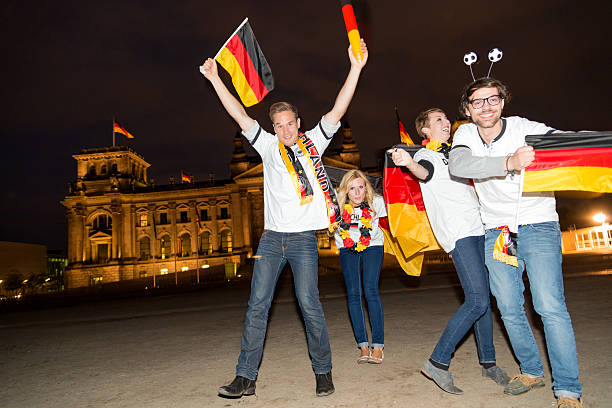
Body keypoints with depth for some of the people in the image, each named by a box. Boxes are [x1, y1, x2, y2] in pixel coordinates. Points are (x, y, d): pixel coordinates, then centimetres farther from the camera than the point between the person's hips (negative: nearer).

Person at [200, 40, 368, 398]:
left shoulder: (313, 143, 7)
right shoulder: (269, 147, 11)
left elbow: (338, 111, -1)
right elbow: (240, 115, 7)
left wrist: (356, 68, -7)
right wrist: (215, 79, 5)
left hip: (304, 238, -2)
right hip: (272, 237, 3)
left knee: (309, 304, -4)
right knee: (257, 305, 2)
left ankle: (323, 372, 14)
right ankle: (246, 378, 11)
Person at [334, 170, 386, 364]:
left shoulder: (376, 202, -19)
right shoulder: (338, 205, -21)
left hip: (372, 246, -1)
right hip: (348, 249, 1)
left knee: (370, 290, -16)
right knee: (353, 293, -8)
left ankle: (378, 346, -9)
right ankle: (363, 346, 0)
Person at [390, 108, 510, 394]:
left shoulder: (452, 154, 24)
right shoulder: (426, 154, 0)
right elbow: (425, 172, -25)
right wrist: (409, 164, -47)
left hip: (478, 230, 8)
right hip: (457, 234, -8)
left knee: (483, 299, 9)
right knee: (476, 301, -16)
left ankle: (488, 363, 22)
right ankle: (438, 362, -8)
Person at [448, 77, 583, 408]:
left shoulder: (524, 129, -9)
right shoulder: (465, 134, -1)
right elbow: (457, 166, -23)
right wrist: (508, 163, -36)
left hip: (538, 225, -3)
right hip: (496, 232, 3)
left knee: (550, 307, -11)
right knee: (509, 308, 8)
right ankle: (532, 371, 28)